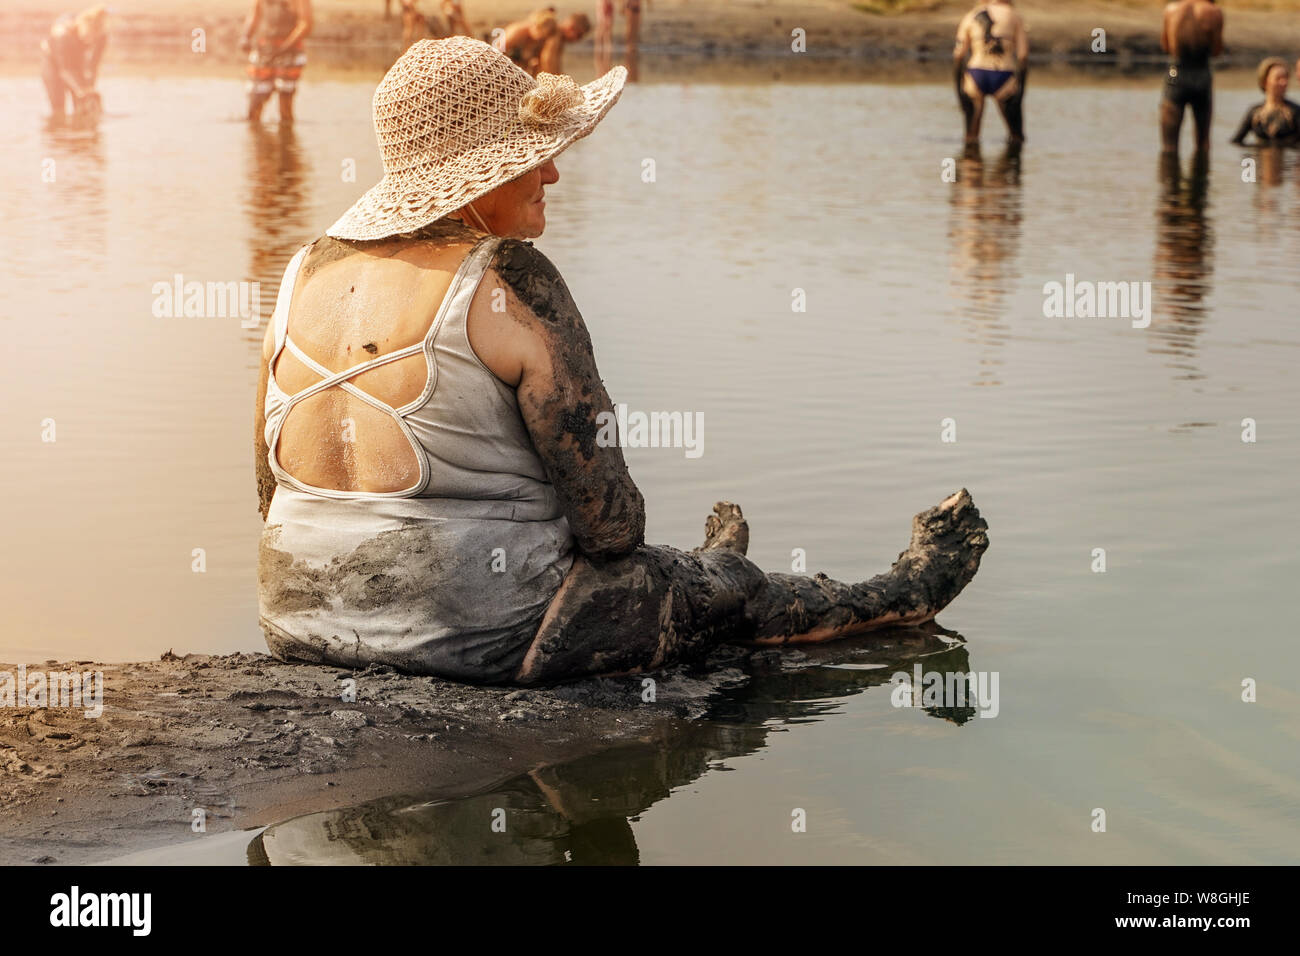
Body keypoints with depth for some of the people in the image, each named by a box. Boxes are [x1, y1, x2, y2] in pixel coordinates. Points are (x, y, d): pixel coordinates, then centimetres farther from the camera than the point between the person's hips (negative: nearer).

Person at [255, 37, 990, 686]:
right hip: (479, 635, -7)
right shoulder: (511, 283, -18)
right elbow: (611, 522, -15)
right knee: (740, 594, 18)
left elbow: (274, 493, 11)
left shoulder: (308, 272, 3)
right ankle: (907, 594, 43)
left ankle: (702, 575, 64)